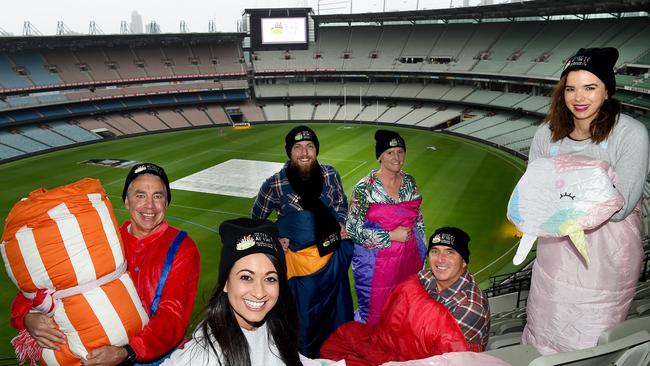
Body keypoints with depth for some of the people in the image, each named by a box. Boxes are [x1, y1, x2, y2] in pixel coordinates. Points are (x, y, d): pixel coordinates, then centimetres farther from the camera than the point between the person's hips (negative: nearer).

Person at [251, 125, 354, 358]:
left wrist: (342, 224, -5)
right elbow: (256, 219, 4)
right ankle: (306, 357, 37)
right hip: (299, 260, -3)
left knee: (338, 312, 19)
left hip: (333, 256, 3)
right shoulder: (275, 185, -12)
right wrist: (275, 239, -7)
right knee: (305, 317, 11)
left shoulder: (329, 175, -6)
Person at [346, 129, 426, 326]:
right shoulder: (365, 187, -13)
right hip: (376, 264, -5)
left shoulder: (409, 181, 2)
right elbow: (353, 229, -14)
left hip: (409, 260, 5)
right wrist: (391, 236, -17)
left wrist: (421, 253, 13)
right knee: (375, 315, 8)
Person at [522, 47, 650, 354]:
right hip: (556, 250, 4)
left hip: (607, 258, -3)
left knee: (590, 348, 13)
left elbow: (619, 208, -20)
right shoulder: (547, 133, -5)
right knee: (541, 339, 20)